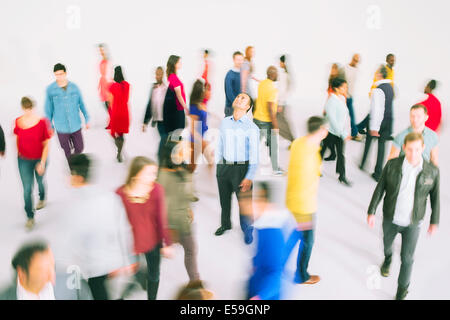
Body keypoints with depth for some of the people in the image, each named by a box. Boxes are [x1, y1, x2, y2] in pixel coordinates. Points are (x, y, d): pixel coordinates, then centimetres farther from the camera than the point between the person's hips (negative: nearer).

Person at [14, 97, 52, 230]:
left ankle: (42, 199, 56)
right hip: (24, 160, 1)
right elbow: (17, 138, 10)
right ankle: (30, 217, 8)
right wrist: (18, 154, 15)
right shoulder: (18, 122, -8)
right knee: (27, 188, -2)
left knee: (40, 181, 23)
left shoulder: (42, 122, -17)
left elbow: (46, 145, -14)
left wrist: (42, 163, -18)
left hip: (39, 159, -1)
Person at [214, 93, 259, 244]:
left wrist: (250, 177, -22)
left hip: (241, 168, -4)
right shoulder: (224, 122, 4)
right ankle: (225, 224, 41)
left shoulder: (252, 128, -12)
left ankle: (247, 231, 22)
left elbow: (254, 154, -15)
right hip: (224, 167, 5)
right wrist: (217, 166, 13)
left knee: (244, 201, 1)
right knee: (224, 199, 18)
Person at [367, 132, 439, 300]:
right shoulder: (392, 165, -18)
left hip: (412, 223, -1)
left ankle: (402, 290, 29)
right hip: (390, 218, 1)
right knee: (387, 242, 27)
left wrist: (434, 221, 5)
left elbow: (435, 197, -3)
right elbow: (380, 188, -7)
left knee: (407, 258, 5)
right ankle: (388, 258, 63)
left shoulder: (432, 171, -17)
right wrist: (371, 211, -6)